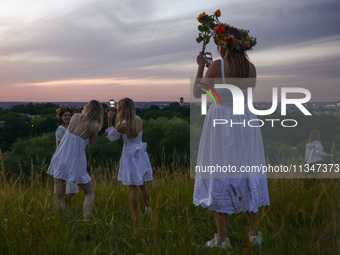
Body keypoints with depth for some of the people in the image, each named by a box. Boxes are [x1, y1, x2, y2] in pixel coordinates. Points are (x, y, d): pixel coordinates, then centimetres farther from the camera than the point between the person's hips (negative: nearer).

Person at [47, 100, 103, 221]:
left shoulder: (75, 116, 3)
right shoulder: (95, 126, -9)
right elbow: (91, 145, 5)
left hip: (59, 160, 4)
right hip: (75, 164, -4)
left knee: (59, 195, 16)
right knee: (90, 192, 14)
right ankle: (86, 220, 1)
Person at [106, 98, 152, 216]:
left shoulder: (123, 125, -20)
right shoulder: (138, 119, -4)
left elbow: (112, 137, -2)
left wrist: (109, 119, -2)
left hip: (130, 155, -6)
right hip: (141, 153, 6)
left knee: (133, 188, 1)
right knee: (142, 185, 20)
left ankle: (135, 215, 8)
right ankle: (148, 209, 30)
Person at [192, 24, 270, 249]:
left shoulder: (218, 66, -11)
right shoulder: (251, 68, 3)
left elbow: (198, 93, -4)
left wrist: (201, 66, 7)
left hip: (221, 121, -5)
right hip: (246, 120, 5)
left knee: (219, 177, 3)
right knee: (248, 174, 14)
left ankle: (222, 238, 6)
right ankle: (255, 234, 21)